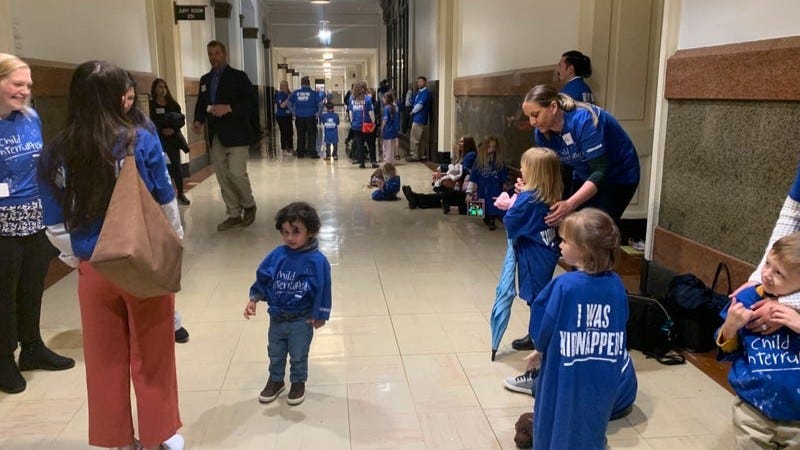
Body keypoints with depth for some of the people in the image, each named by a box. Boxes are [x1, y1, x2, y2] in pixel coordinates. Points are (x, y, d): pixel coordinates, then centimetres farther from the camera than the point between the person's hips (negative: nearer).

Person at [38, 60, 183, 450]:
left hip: (94, 270, 2)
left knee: (105, 361, 17)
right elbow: (167, 206, -3)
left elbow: (56, 227, 0)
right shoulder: (142, 141, -11)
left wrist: (77, 260, 16)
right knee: (152, 357, 14)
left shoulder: (54, 155, -5)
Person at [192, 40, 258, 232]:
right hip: (215, 136, 6)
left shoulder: (238, 77, -2)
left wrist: (228, 108, -23)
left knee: (236, 173, -13)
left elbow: (249, 103, -9)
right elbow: (201, 104, 18)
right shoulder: (205, 80, 16)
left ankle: (249, 205, 14)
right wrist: (198, 120, -2)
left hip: (236, 135, -6)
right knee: (223, 178, 6)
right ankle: (234, 215, 16)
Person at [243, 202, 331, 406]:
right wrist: (254, 299, -6)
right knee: (275, 353, 23)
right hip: (276, 317, 4)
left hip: (302, 320, -4)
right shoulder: (277, 256, -9)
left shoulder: (317, 261, -20)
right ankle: (275, 380, 46)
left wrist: (320, 316, -8)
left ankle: (298, 382, 41)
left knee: (298, 355, 17)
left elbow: (322, 289, -13)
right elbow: (262, 278, 2)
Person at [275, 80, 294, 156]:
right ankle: (284, 150, 1)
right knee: (284, 133, -5)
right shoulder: (279, 94, -11)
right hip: (281, 116, -7)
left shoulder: (289, 93, 10)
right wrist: (288, 99, -23)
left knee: (290, 133, 9)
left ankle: (290, 149, 18)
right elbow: (282, 105, -21)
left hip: (288, 116, 7)